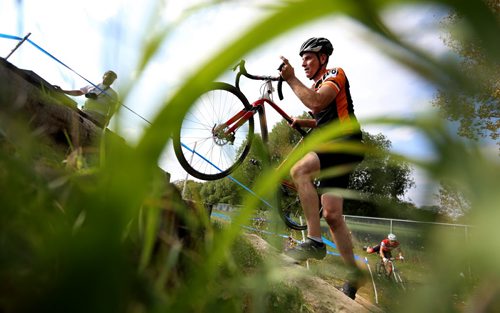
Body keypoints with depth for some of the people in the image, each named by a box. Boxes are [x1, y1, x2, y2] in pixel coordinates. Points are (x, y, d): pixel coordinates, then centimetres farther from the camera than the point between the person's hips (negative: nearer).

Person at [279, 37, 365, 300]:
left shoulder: (335, 74, 0)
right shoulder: (317, 86, 26)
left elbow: (316, 102, -21)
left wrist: (291, 78, -12)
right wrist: (303, 122, 14)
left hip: (347, 142, -9)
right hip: (332, 149, 9)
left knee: (299, 170, -33)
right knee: (332, 215, 0)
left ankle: (315, 241, -29)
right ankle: (354, 273, 12)